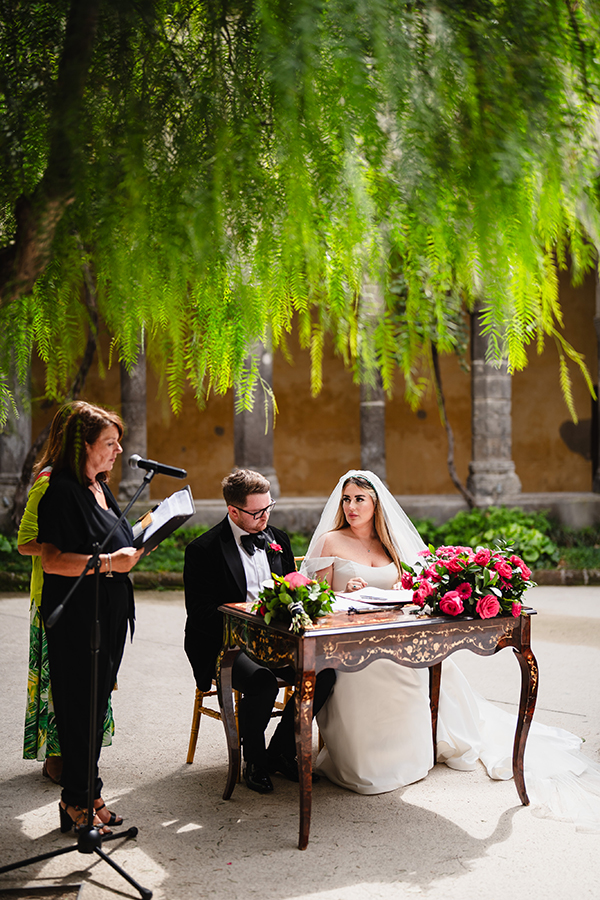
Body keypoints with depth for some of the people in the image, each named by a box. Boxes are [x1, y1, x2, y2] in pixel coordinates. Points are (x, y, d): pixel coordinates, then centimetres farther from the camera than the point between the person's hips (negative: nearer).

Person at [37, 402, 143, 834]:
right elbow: (52, 560, -22)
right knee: (79, 704, 0)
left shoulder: (100, 488, 14)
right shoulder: (62, 492, -15)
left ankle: (87, 794, 26)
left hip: (109, 612, 9)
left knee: (96, 702, 14)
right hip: (76, 616, -9)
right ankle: (77, 802, 14)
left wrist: (136, 544, 10)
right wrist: (108, 562, -27)